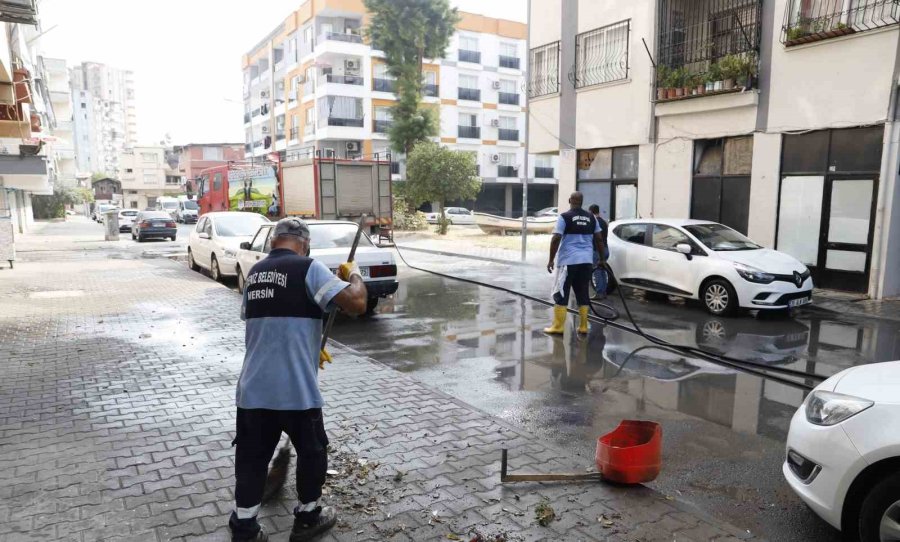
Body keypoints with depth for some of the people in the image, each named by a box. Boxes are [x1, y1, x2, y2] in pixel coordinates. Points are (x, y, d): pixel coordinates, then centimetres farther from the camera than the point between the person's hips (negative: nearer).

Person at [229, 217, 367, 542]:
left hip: (253, 388, 6)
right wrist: (354, 274, 3)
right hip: (295, 389, -5)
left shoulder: (255, 272, 13)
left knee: (251, 457, 16)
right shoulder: (308, 268, -10)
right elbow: (356, 303, -18)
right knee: (311, 452, 16)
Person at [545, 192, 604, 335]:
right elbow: (599, 239, 12)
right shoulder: (591, 218, 10)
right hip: (586, 260, 5)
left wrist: (551, 259, -5)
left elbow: (556, 239, -11)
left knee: (561, 294, 1)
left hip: (568, 260, -5)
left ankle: (558, 327, 2)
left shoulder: (564, 217, -5)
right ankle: (583, 326, 11)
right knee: (583, 294, 10)